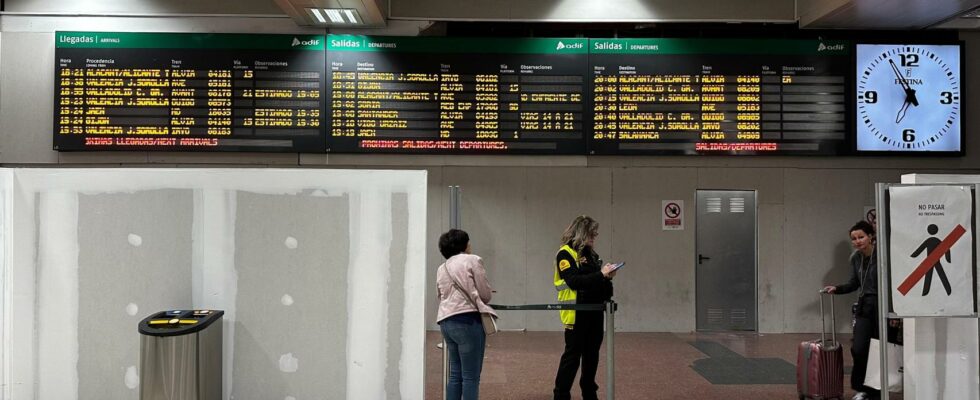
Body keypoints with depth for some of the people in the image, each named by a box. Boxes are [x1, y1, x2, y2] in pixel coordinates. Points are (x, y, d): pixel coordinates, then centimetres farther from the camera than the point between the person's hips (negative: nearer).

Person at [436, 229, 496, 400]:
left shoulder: (442, 268, 20)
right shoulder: (473, 260, 0)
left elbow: (442, 296, 18)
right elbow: (485, 294, -2)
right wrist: (478, 298, 20)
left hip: (446, 321, 7)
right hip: (467, 321, -7)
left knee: (455, 375, 12)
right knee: (471, 377, -4)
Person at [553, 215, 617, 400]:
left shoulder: (589, 253, 13)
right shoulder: (565, 253, -10)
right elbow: (574, 281, -22)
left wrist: (607, 276, -5)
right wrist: (601, 275, -24)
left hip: (594, 311, 8)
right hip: (576, 313, -7)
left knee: (592, 353, 13)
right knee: (572, 355, -4)